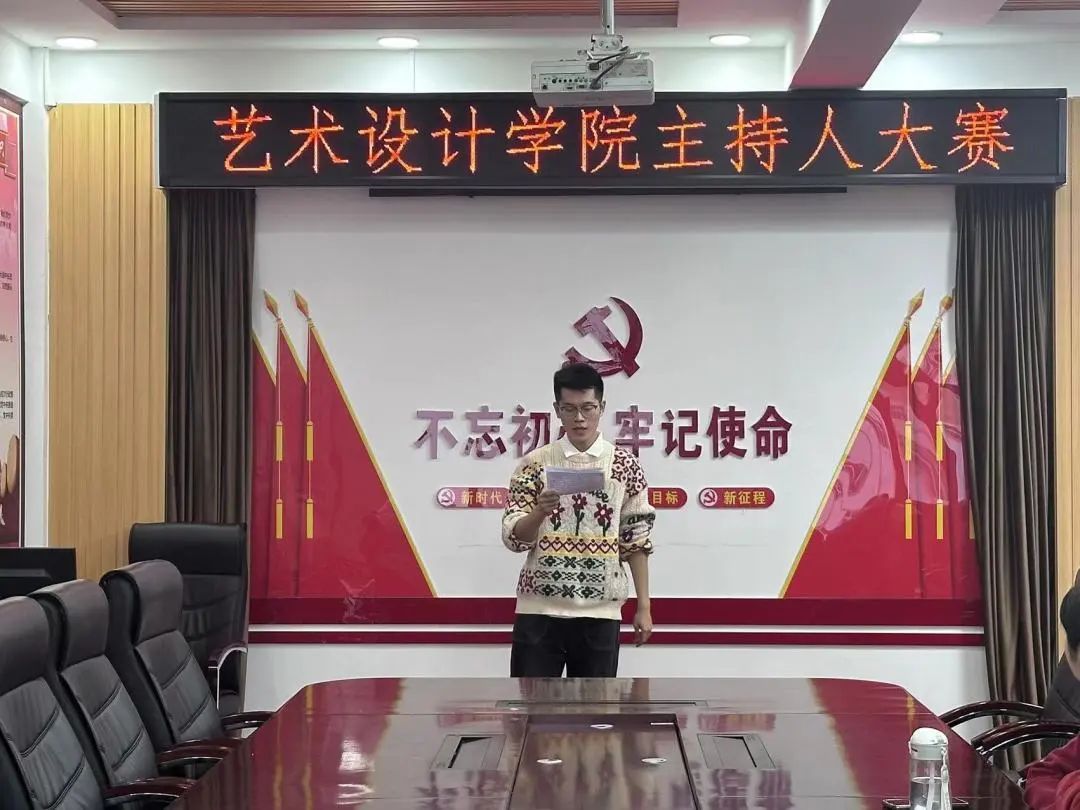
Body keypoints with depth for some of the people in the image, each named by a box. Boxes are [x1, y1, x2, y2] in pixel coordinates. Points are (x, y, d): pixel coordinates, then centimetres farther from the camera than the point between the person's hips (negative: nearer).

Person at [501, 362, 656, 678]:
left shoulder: (625, 465, 4)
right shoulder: (534, 463, 2)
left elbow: (637, 540, 6)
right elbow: (513, 538, -2)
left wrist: (644, 607, 4)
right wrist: (539, 513, -23)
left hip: (600, 613, 1)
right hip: (540, 611, -1)